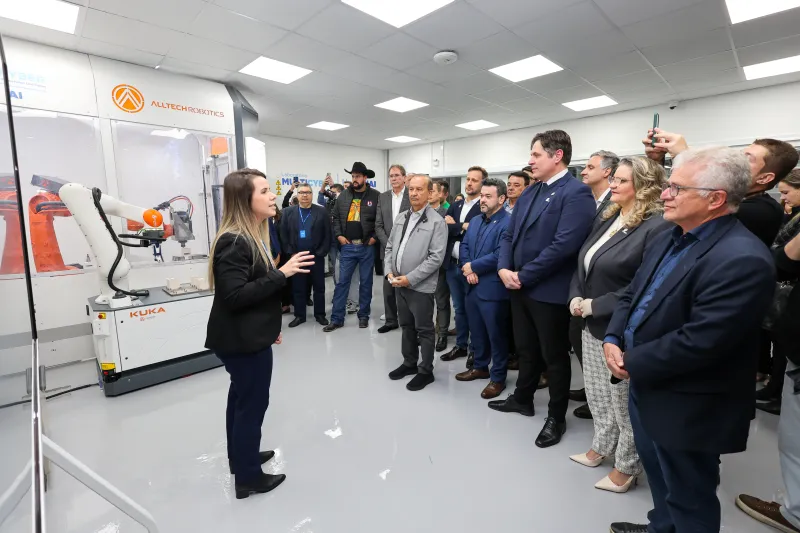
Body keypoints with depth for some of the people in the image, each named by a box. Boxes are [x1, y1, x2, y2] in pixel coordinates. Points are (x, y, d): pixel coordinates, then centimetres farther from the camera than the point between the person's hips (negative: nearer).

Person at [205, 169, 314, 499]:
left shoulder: (254, 236, 7)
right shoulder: (234, 241, -23)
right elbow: (235, 295, -28)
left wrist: (270, 326, 17)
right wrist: (282, 273, -28)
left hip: (249, 335, 10)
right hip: (243, 340, -10)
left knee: (242, 398, 22)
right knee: (252, 403, 5)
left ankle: (241, 458, 42)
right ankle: (247, 477, 24)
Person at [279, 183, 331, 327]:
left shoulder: (322, 211, 0)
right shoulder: (288, 212, 6)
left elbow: (327, 234, -2)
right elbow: (284, 234, 5)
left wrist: (321, 252, -9)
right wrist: (290, 252, -3)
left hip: (316, 256, -1)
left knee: (319, 287, 7)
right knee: (298, 288, 8)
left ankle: (320, 314, 19)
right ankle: (299, 315, 20)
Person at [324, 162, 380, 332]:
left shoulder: (375, 196, -3)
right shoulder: (344, 195, 6)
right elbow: (336, 217, 11)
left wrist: (375, 237, -8)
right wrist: (339, 235, 1)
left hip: (367, 247, -2)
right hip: (347, 246, 2)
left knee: (366, 282, 8)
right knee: (342, 282, 4)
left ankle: (363, 316, 21)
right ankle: (337, 319, 11)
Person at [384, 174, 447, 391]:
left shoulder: (436, 221, -10)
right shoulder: (400, 218, 11)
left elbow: (436, 258, -17)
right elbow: (389, 247, 14)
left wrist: (410, 278, -18)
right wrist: (390, 271, -1)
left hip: (421, 286, -6)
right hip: (399, 283, 7)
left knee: (424, 330, 6)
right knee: (406, 326, 19)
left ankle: (426, 371, 23)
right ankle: (409, 363, 36)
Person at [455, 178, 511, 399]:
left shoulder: (507, 224, -15)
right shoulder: (475, 222, 14)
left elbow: (499, 256, -24)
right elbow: (464, 246, 10)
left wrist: (472, 266, -14)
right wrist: (467, 269, -8)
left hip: (493, 290, -8)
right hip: (473, 288, 8)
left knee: (496, 335, 7)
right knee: (477, 331, 21)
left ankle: (498, 378, 22)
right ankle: (480, 367, 39)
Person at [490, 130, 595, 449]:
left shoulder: (576, 193, -14)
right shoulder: (529, 193, 12)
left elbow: (563, 245, -23)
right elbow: (509, 234, 11)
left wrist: (523, 276, -18)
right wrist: (504, 269, -6)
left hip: (549, 291, -7)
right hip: (519, 287, 7)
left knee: (554, 356, 10)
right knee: (526, 349, 22)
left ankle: (556, 417, 29)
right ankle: (523, 399, 42)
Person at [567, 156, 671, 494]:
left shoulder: (657, 226, -16)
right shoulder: (607, 218, 9)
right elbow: (583, 264, 12)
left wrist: (594, 305, -19)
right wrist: (576, 298, -3)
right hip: (592, 325, 8)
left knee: (624, 401, 11)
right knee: (597, 394, 21)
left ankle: (626, 467, 33)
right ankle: (601, 447, 43)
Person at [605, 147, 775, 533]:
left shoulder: (743, 259, -25)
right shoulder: (667, 241, 5)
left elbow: (697, 342, -29)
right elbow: (631, 295, 9)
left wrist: (631, 363, -16)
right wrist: (612, 340, -7)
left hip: (686, 409, -8)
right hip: (646, 388, 8)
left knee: (689, 501, 17)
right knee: (659, 477, 30)